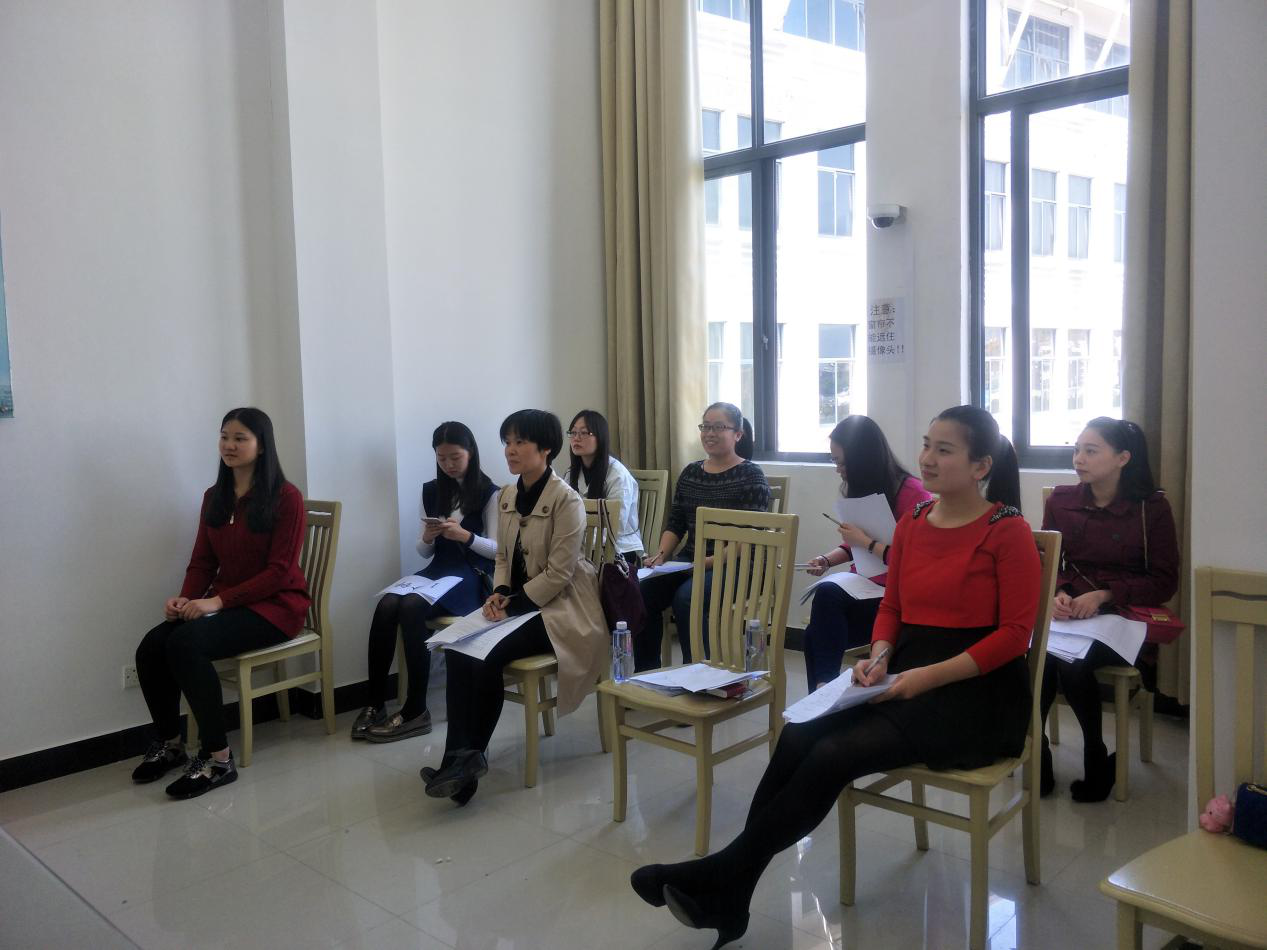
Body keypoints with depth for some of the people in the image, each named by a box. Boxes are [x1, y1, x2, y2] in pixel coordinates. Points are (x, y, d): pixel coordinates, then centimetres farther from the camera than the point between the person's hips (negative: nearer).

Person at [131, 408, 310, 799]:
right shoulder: (214, 497, 12)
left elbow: (279, 572, -14)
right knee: (151, 647, -17)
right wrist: (184, 599, -9)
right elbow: (202, 561, 12)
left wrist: (218, 601, -21)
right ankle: (168, 744, 5)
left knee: (186, 644, -29)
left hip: (274, 605, -6)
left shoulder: (285, 497, -9)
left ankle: (218, 758, -20)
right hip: (223, 603, 6)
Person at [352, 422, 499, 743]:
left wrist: (465, 535, -23)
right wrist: (427, 538, -10)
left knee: (411, 607, -31)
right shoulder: (430, 491, 13)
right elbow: (424, 552, 14)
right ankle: (375, 704, -18)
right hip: (437, 570, 5)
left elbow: (498, 549, -6)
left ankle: (416, 710, -22)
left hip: (473, 574, -5)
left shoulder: (489, 493, -1)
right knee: (386, 606, -26)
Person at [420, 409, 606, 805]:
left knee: (488, 655, -26)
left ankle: (469, 755, -8)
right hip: (517, 603, 7)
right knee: (459, 648, -20)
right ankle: (461, 756, -19)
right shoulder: (506, 496, 8)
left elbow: (557, 573, -17)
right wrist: (500, 592, -5)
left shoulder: (566, 500, -15)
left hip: (559, 607, -7)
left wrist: (512, 605, -18)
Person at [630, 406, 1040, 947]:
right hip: (904, 676, 6)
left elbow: (1014, 633, -11)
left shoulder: (1008, 531, -8)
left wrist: (930, 676, -20)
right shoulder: (912, 523, 10)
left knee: (834, 754, -26)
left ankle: (724, 878, -14)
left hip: (973, 689, -6)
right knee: (800, 736, -21)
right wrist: (878, 657, -4)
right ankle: (726, 896, -19)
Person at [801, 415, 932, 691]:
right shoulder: (862, 488, 8)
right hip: (864, 591, 6)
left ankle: (824, 687, -22)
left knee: (827, 596, -30)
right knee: (816, 635, -22)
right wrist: (826, 560, 6)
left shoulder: (912, 492, -13)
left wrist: (866, 542, -19)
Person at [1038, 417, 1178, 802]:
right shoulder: (1061, 501, 9)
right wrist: (1058, 593, -14)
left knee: (1072, 662, -33)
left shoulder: (1152, 507, 0)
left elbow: (1165, 582, -2)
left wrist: (1104, 595, -17)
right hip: (1069, 613, 3)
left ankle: (1097, 762, -8)